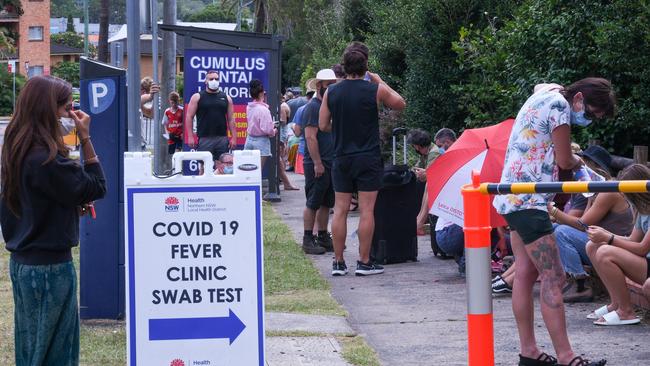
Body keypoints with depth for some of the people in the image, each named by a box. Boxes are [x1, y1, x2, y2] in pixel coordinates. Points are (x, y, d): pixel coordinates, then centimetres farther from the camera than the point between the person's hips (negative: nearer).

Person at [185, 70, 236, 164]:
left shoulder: (226, 98, 12)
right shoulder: (197, 97, 4)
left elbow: (231, 119, 12)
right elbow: (189, 117, 1)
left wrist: (233, 137, 3)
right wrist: (190, 137, -8)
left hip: (222, 138, 3)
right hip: (204, 139, -3)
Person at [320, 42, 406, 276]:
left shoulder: (331, 92, 0)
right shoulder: (376, 90, -7)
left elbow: (323, 125, 5)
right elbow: (400, 104, 11)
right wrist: (379, 81, 16)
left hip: (341, 158, 3)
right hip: (368, 158, -3)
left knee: (340, 209, 7)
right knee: (366, 210, 0)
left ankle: (338, 262, 9)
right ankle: (364, 262, 1)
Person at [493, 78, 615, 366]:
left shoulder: (542, 95, 16)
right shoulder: (559, 104, -12)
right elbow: (565, 161, -8)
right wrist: (577, 160, 12)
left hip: (514, 198, 11)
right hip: (528, 200, -11)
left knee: (526, 274, 10)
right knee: (553, 278, -12)